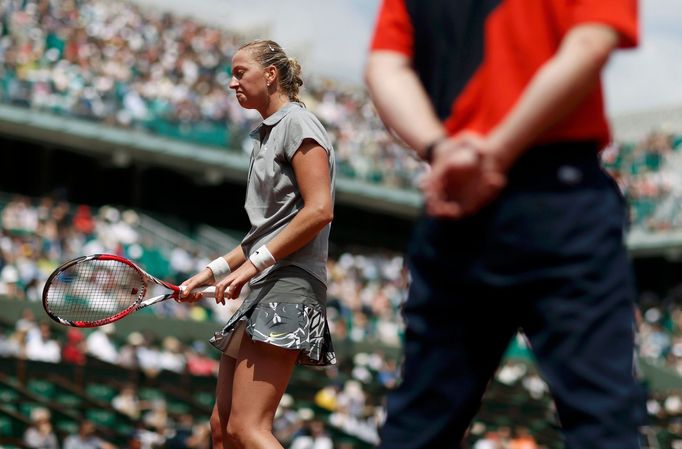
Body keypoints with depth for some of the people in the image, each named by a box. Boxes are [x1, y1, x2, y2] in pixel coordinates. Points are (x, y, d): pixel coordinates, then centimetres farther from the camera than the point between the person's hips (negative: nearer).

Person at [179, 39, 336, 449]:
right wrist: (213, 272, 20)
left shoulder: (298, 123, -4)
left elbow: (319, 210, -16)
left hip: (289, 285, -10)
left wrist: (254, 263, -16)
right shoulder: (267, 135, 23)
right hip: (263, 292, 10)